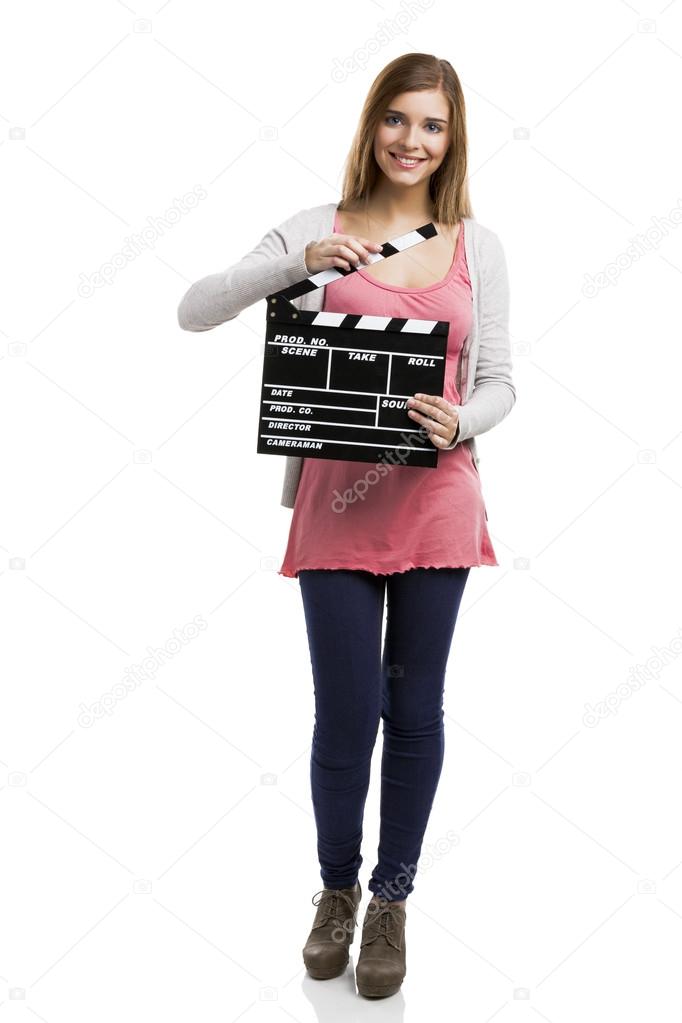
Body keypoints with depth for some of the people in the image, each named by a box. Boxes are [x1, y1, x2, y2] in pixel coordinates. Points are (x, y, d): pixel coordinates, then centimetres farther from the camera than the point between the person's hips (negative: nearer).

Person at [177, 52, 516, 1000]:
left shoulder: (478, 246, 6)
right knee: (345, 716, 4)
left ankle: (391, 902, 30)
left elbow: (499, 383, 7)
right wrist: (298, 262, -17)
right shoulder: (320, 228, 2)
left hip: (436, 503, 2)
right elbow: (194, 311, -4)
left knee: (415, 710, 10)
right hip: (339, 503, -1)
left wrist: (459, 423, -16)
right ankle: (338, 887, 32)